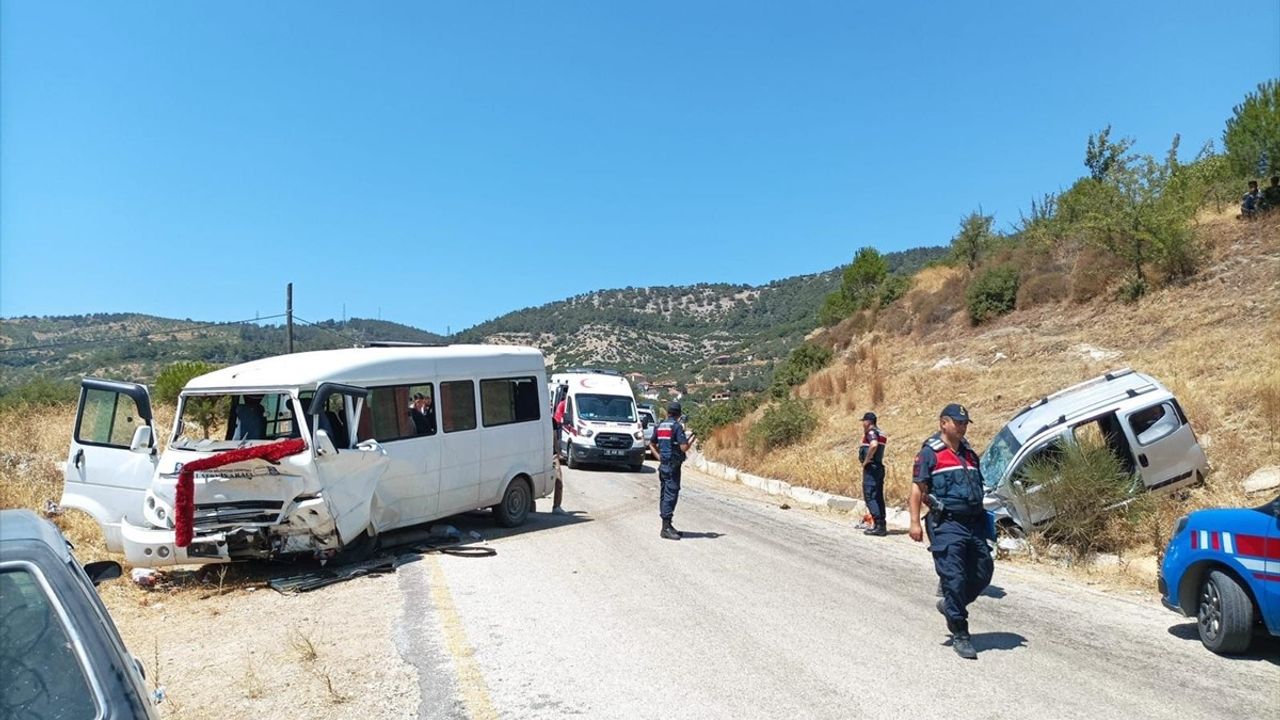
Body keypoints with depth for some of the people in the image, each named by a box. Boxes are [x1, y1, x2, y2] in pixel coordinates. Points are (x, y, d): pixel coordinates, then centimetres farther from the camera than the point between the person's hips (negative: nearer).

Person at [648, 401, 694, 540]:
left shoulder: (659, 426, 10)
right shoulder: (677, 426, -13)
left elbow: (652, 444, 20)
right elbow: (684, 448, -18)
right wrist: (691, 440, 1)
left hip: (663, 465, 8)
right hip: (673, 466, -8)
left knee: (666, 495, 14)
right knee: (671, 495, -7)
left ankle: (667, 525, 22)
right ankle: (666, 528, -8)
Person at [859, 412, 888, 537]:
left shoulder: (871, 432, -12)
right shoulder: (880, 433, 18)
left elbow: (874, 445, -31)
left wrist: (866, 460, -21)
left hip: (871, 468, -10)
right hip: (879, 467, 10)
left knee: (869, 496, -7)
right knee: (878, 497, 11)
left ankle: (878, 525, -10)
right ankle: (881, 526, 13)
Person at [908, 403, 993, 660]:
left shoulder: (970, 453, 17)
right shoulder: (930, 453, -4)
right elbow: (918, 488, -7)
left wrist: (984, 522, 22)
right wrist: (915, 522, -14)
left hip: (973, 523, 7)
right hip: (946, 525, -7)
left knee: (983, 573, 7)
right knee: (954, 578, -7)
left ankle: (950, 606, 31)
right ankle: (960, 635, 3)